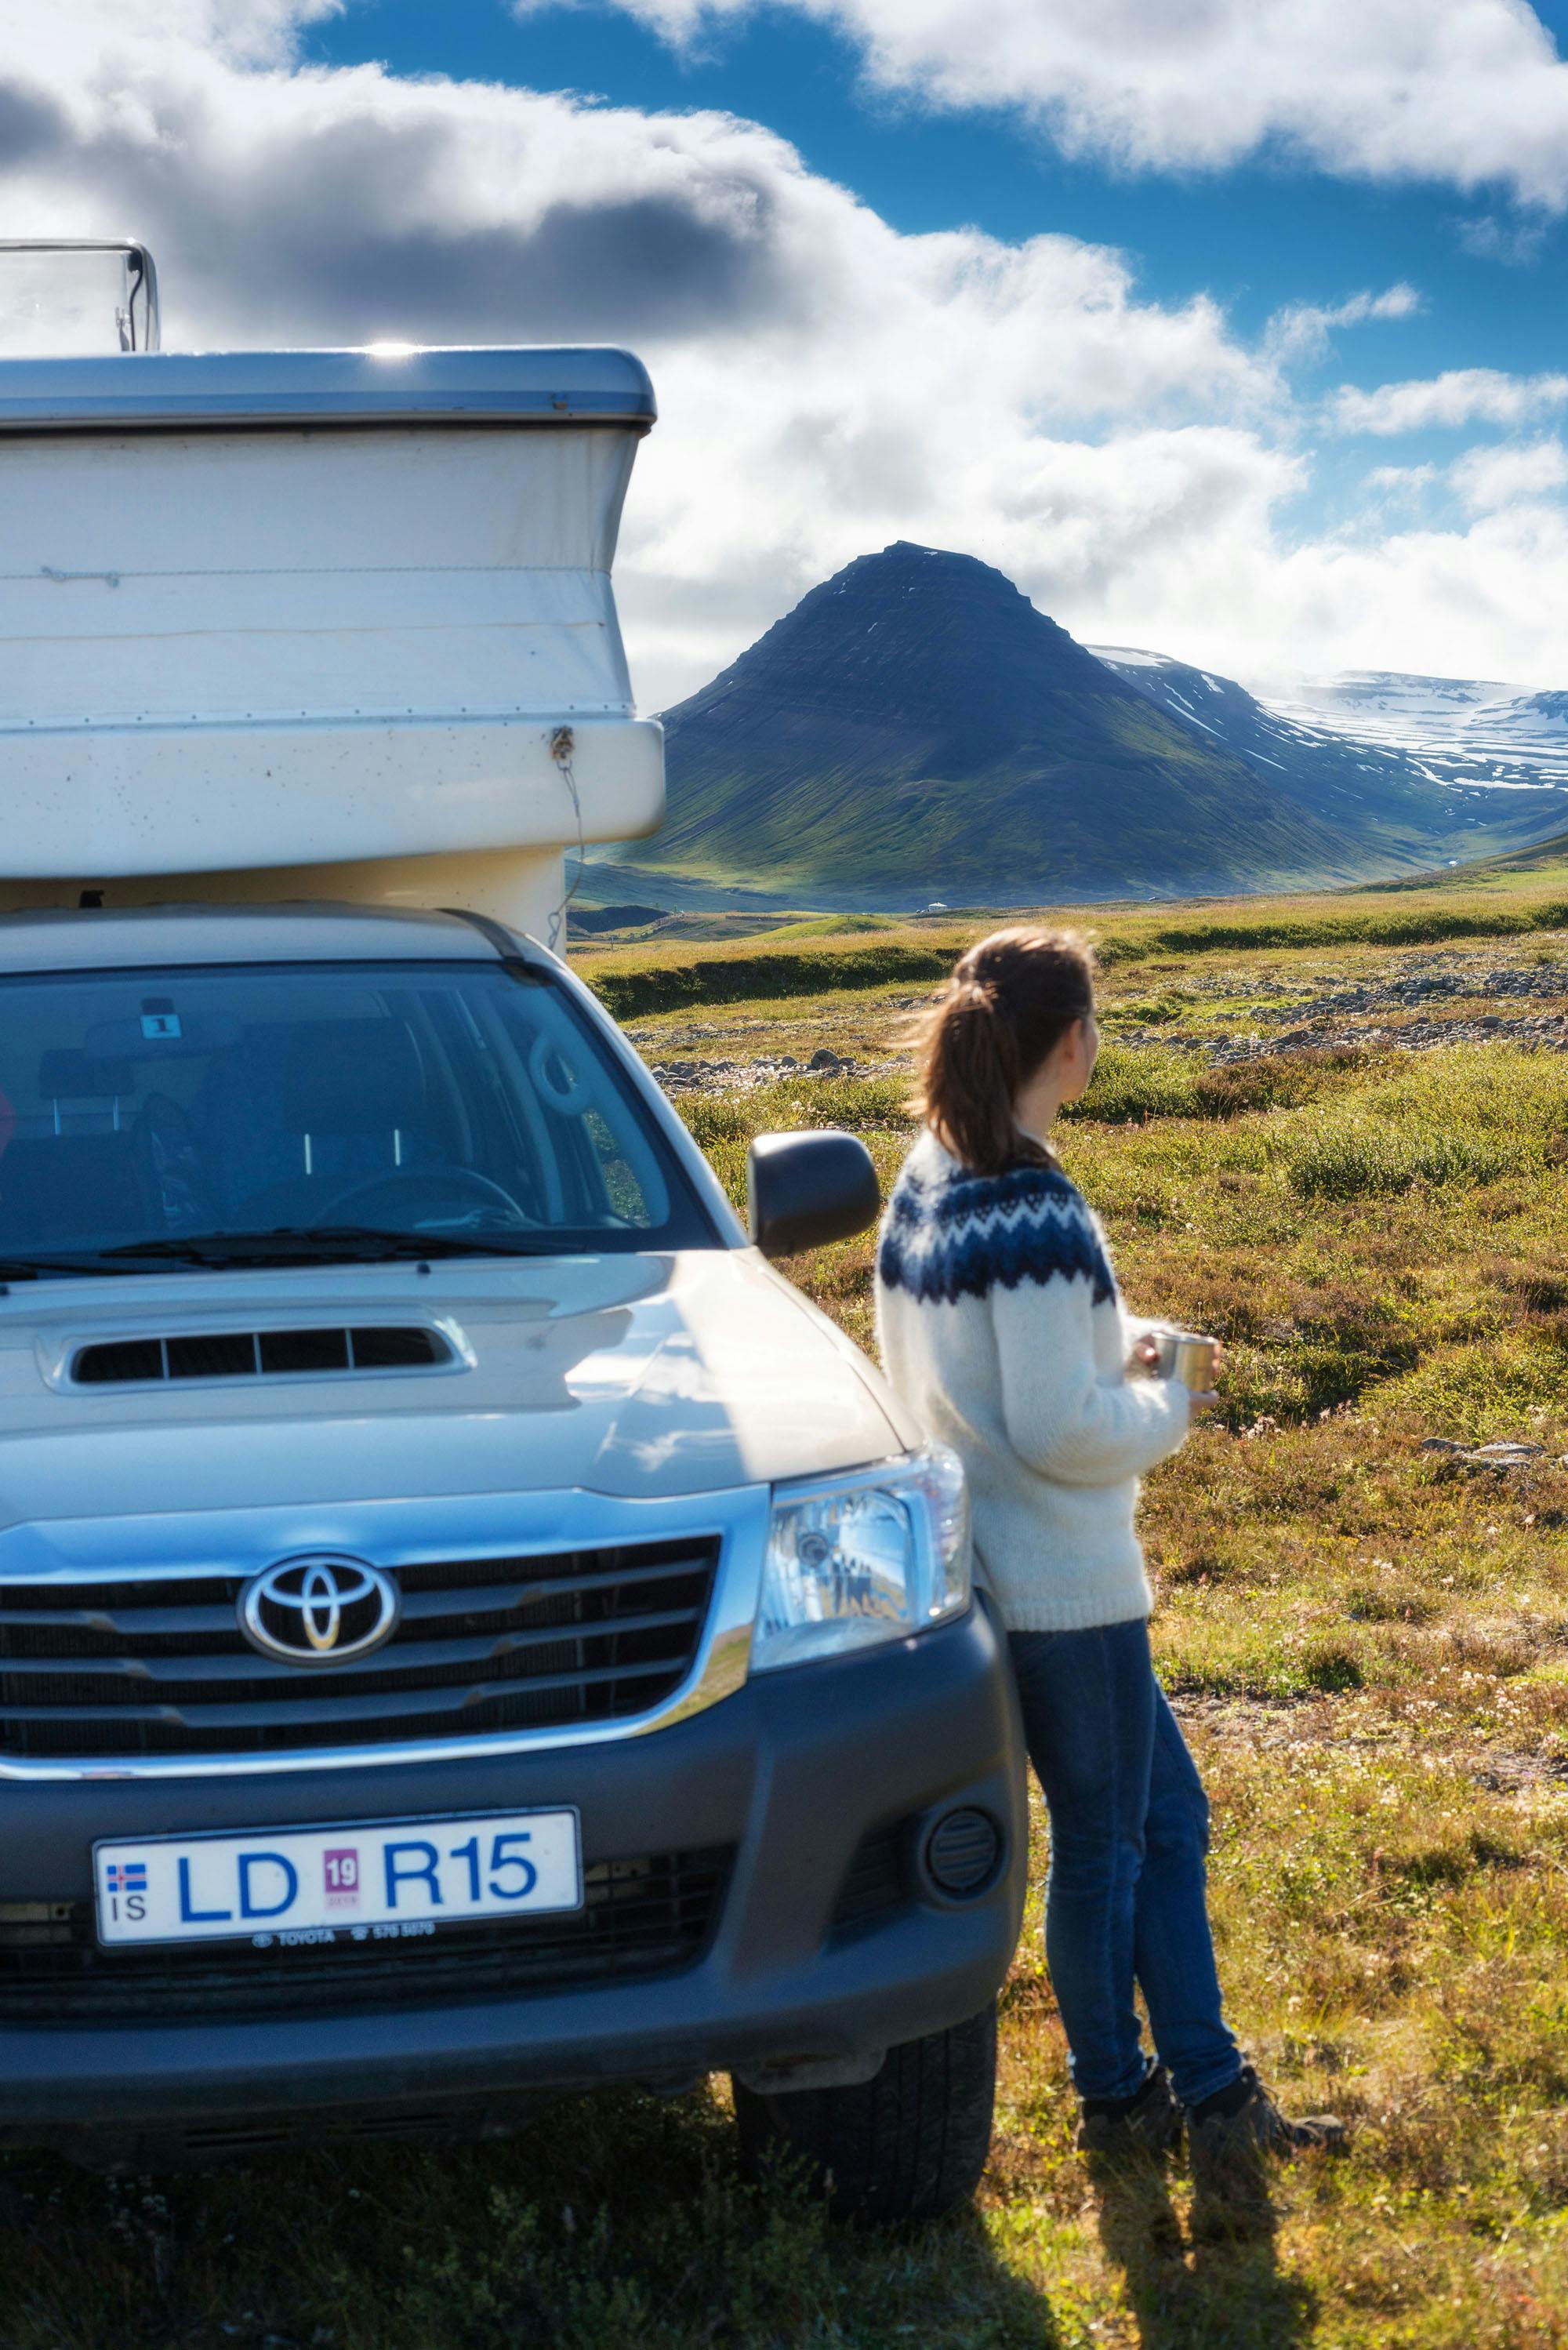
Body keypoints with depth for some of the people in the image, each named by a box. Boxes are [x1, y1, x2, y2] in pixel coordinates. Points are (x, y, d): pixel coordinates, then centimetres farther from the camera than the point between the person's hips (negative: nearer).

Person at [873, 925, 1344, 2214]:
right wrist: (1165, 1410, -6)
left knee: (1167, 1818, 16)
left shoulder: (923, 1189, 6)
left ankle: (1210, 2096, 21)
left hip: (984, 1566, 9)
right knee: (1104, 1845, 9)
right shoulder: (1036, 1212, -23)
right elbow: (1056, 1427, -24)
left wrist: (1109, 1346, 11)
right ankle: (1117, 2096, 27)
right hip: (1064, 1587, -9)